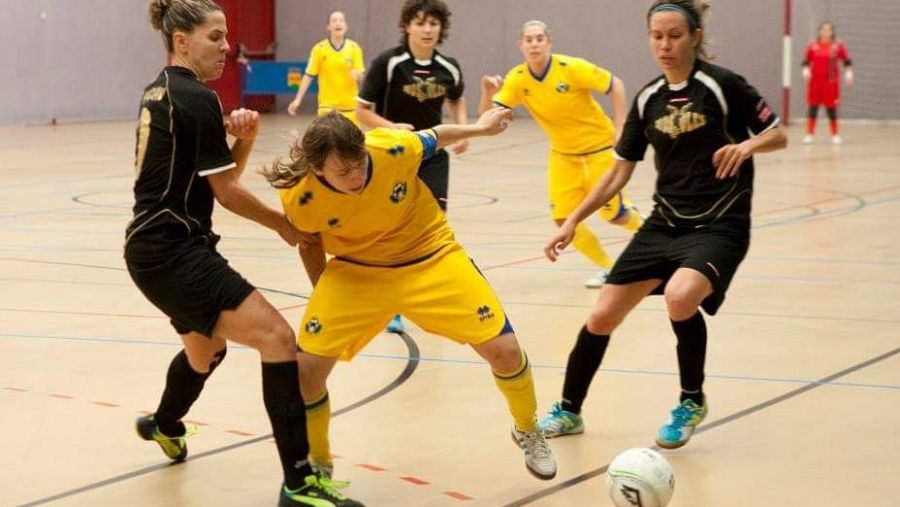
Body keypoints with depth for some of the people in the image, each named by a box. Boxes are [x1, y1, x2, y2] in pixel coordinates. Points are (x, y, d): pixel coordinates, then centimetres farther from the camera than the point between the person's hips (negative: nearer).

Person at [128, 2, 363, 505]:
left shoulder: (159, 91, 13)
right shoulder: (197, 99, -15)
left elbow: (222, 174, 16)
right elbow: (227, 192, -10)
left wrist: (245, 136, -3)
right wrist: (283, 224, 4)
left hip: (155, 247, 10)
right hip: (175, 251, -10)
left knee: (206, 348, 33)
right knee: (277, 338, -18)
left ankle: (165, 426, 62)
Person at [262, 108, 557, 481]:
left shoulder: (394, 148, -28)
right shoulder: (300, 198, -25)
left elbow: (433, 139, -4)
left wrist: (479, 127, 14)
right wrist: (325, 301, 7)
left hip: (431, 258, 0)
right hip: (356, 272, 0)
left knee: (504, 349, -7)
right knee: (306, 366, -14)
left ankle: (528, 432, 26)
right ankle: (317, 464, 14)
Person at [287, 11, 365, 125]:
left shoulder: (354, 48, 0)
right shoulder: (319, 49, -3)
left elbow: (360, 76, -1)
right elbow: (309, 75, -2)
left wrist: (357, 75, -25)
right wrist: (298, 100, -9)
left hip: (350, 105, 2)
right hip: (327, 105, -1)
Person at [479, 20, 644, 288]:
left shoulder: (572, 68, -24)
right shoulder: (517, 79, -12)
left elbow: (615, 85, -15)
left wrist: (620, 130, -17)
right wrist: (488, 93, -35)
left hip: (599, 146, -4)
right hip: (563, 153, 4)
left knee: (614, 213, -2)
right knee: (563, 218, -4)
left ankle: (643, 226, 35)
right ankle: (608, 267, 16)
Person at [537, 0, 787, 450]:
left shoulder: (721, 85, -9)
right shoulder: (648, 100, 5)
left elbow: (778, 135, -2)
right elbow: (619, 172, 12)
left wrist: (747, 145, -24)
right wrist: (572, 221, 6)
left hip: (720, 225, -5)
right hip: (665, 223, 5)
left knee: (680, 296, -33)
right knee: (602, 316, 0)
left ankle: (692, 402, -7)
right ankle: (569, 411, 23)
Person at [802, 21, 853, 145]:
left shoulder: (838, 46, 0)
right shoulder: (812, 46, 4)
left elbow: (847, 62, 3)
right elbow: (806, 62, 10)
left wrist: (848, 73, -9)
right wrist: (806, 70, -8)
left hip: (831, 81, -1)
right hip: (815, 80, 2)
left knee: (831, 109, 2)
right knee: (813, 108, 2)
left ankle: (835, 135, 12)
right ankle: (809, 134, 6)